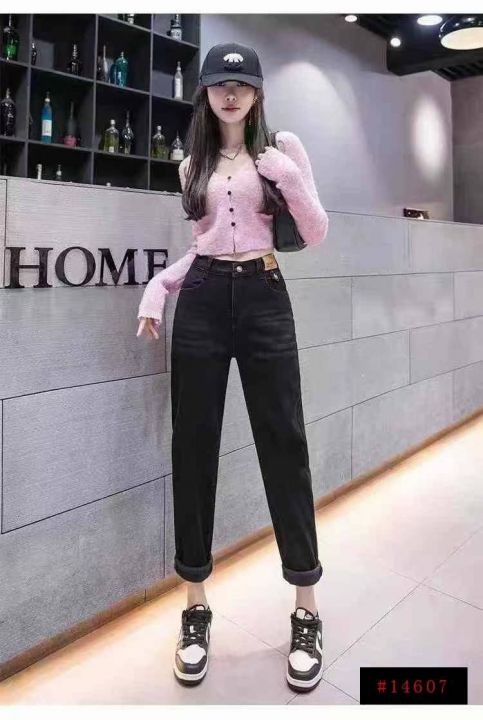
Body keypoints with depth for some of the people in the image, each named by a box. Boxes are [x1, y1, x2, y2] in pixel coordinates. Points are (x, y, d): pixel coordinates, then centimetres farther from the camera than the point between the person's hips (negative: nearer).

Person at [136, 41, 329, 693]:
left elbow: (317, 235, 4)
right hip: (201, 302, 3)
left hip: (263, 300, -2)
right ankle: (197, 608, 17)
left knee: (284, 443, -3)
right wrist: (157, 286, 5)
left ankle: (306, 611, 13)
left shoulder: (283, 147, 8)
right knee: (194, 446, 1)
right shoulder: (193, 165, 16)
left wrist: (291, 180, -11)